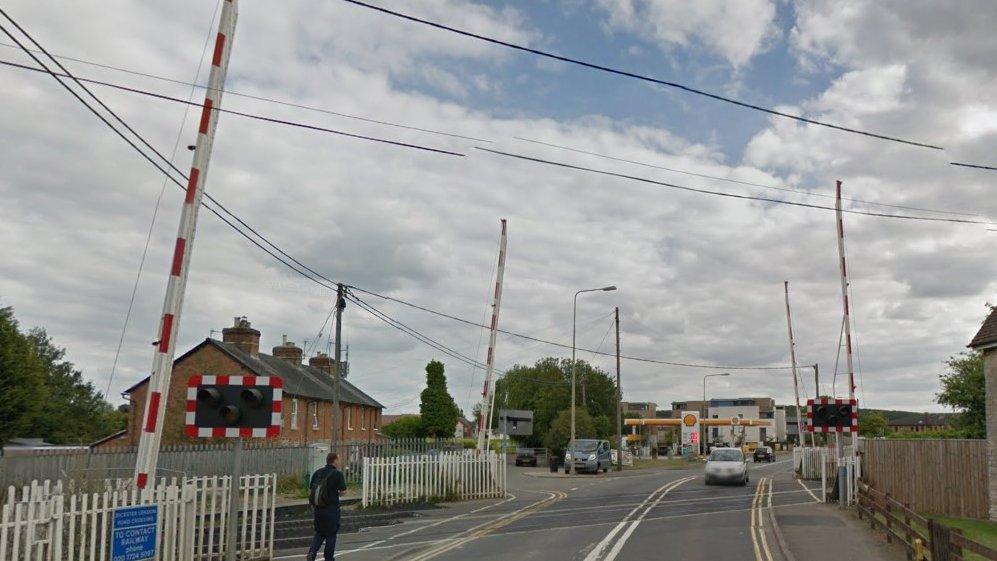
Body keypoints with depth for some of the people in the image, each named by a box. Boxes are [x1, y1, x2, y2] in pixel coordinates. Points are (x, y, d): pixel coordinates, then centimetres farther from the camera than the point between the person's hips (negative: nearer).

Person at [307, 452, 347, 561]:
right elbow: (342, 491, -15)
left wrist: (313, 504, 17)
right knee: (331, 534, 9)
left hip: (318, 508, 5)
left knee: (319, 533, 18)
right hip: (332, 509, -5)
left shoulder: (317, 472, 5)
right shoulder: (338, 474, -12)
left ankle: (312, 552, -1)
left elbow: (310, 490, 7)